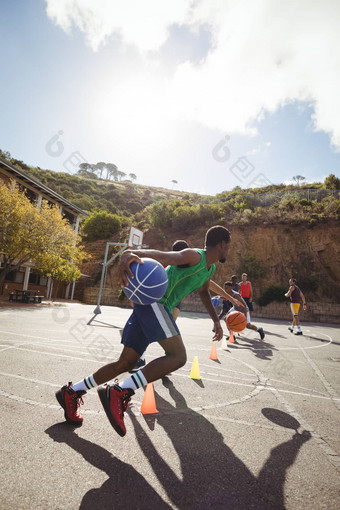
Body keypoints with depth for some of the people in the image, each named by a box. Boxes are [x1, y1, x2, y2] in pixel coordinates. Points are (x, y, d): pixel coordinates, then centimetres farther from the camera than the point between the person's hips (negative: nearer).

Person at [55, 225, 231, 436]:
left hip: (148, 306, 9)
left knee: (125, 364, 11)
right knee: (178, 357, -20)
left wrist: (216, 320, 38)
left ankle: (71, 392, 22)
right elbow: (161, 255, -27)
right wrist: (133, 253, -47)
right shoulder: (194, 256, -9)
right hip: (153, 301, -9)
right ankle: (119, 393, -20)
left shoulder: (210, 268, 21)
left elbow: (204, 292, 40)